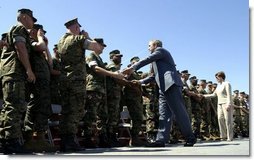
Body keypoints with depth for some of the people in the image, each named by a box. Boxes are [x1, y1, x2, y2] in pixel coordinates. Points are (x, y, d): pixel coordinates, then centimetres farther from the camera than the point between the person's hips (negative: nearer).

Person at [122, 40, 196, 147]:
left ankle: (190, 137, -2)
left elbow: (147, 60, -7)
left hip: (171, 84, -10)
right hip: (164, 88, 10)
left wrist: (133, 68, -10)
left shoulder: (160, 50, 7)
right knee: (164, 114, 1)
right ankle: (161, 140, -2)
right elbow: (155, 75, 31)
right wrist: (141, 81, 23)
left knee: (179, 112, -9)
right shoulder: (157, 59, 32)